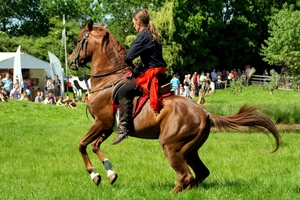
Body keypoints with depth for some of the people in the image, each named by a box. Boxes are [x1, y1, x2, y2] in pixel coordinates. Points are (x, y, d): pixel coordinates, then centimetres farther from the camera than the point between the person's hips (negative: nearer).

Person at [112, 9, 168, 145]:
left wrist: (127, 61, 7)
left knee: (123, 92, -16)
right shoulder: (152, 35, 18)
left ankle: (124, 127, -23)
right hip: (159, 75, 10)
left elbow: (129, 57, -15)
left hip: (151, 75, -10)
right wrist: (135, 71, 12)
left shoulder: (143, 35, -11)